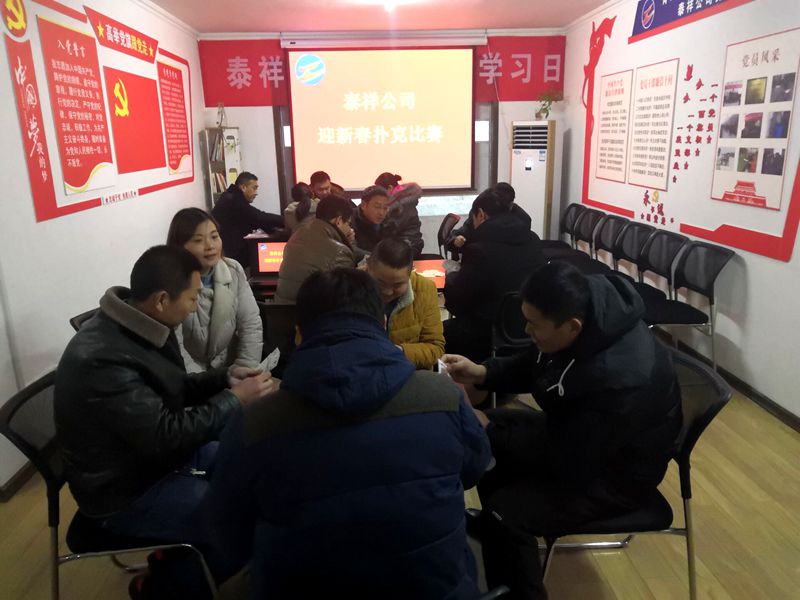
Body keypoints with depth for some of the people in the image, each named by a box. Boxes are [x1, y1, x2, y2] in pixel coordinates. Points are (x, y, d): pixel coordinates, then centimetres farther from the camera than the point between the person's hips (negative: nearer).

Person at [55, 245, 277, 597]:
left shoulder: (140, 327, -3)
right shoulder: (103, 359, -32)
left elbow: (172, 391, 10)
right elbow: (165, 436, -30)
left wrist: (224, 378, -5)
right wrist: (235, 399, -22)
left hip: (157, 454, 9)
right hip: (125, 491, -9)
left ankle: (182, 555, 24)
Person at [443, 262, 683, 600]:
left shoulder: (620, 378, -39)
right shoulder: (584, 310, -15)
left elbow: (568, 464, -29)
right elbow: (532, 368, 4)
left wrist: (492, 435, -22)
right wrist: (482, 373, -11)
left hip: (617, 472, -8)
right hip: (575, 431, 9)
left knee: (502, 514, -23)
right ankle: (487, 531, 32)